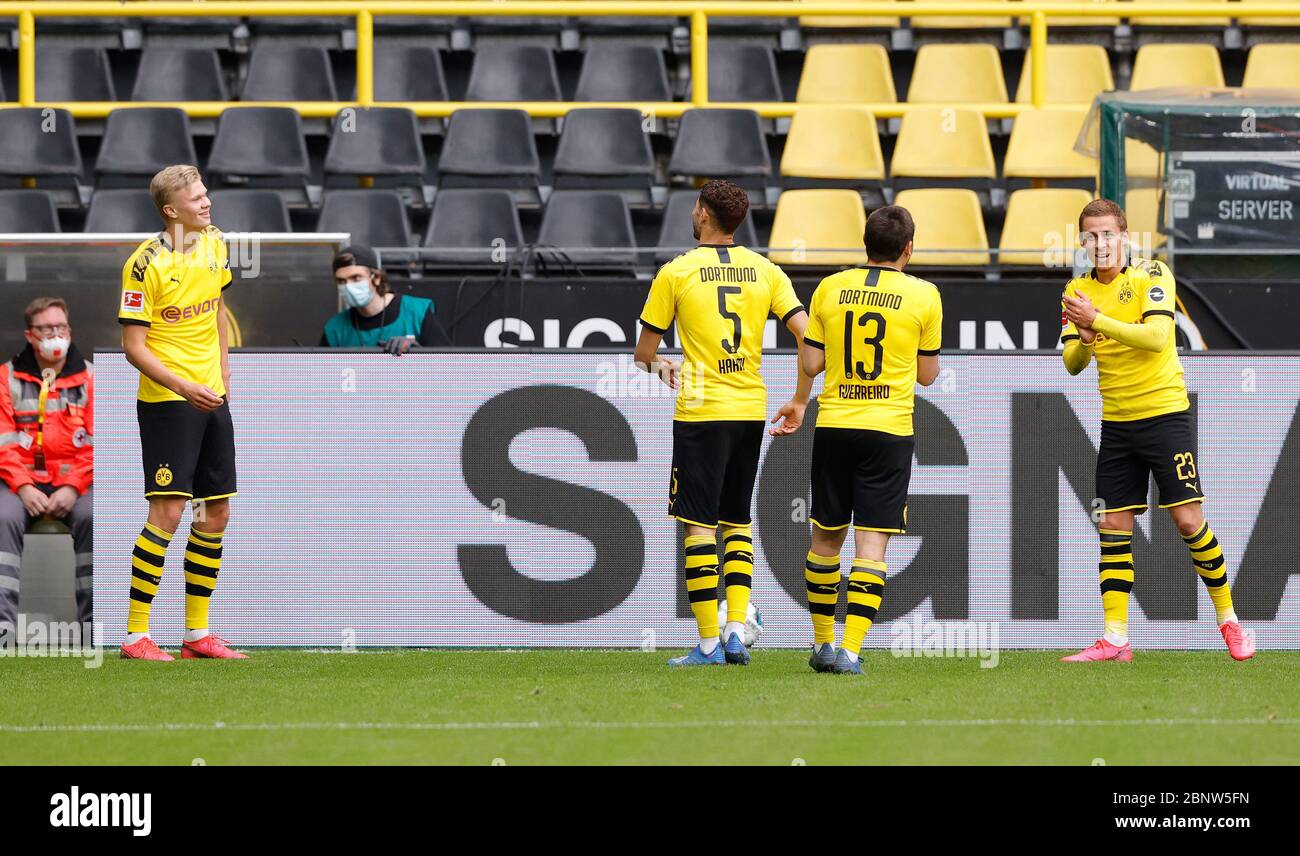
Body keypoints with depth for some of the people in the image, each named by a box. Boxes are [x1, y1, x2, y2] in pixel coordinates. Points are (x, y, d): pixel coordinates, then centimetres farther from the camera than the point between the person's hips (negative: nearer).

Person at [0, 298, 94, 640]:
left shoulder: (90, 378, 10)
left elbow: (97, 444, 2)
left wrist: (72, 488, -13)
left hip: (74, 483, 0)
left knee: (94, 517, -31)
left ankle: (95, 620, -25)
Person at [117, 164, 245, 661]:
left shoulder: (214, 244, 7)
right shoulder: (146, 264, -15)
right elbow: (133, 345, -15)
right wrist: (182, 386, -23)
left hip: (211, 397, 8)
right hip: (165, 401, -7)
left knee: (216, 512, 8)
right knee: (168, 510, -13)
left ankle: (198, 633, 17)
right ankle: (136, 635, -8)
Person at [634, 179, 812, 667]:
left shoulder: (676, 273, -5)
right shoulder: (765, 271, 5)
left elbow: (644, 353, 2)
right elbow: (808, 337, -3)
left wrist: (661, 367, 25)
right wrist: (799, 402, 7)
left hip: (701, 411, -4)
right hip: (752, 409, 4)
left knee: (700, 526, -1)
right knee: (737, 521, 16)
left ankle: (708, 643, -4)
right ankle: (736, 631, 5)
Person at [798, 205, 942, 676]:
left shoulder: (829, 289, 2)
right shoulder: (923, 295, -3)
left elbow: (810, 363, 5)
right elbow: (927, 374, 5)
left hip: (833, 425, 2)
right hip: (888, 430, -2)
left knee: (826, 536, 15)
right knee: (871, 543, -3)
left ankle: (822, 643, 23)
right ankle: (851, 649, -13)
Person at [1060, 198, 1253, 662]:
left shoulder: (1151, 274, -8)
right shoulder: (1077, 291, 6)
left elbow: (1156, 336, -23)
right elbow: (1071, 363, 1)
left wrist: (1098, 321, -31)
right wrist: (1083, 340, -21)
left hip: (1165, 414, -5)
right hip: (1115, 423, 5)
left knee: (1188, 519, -6)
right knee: (1113, 527, 0)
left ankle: (1228, 619, 8)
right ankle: (1114, 639, 1)